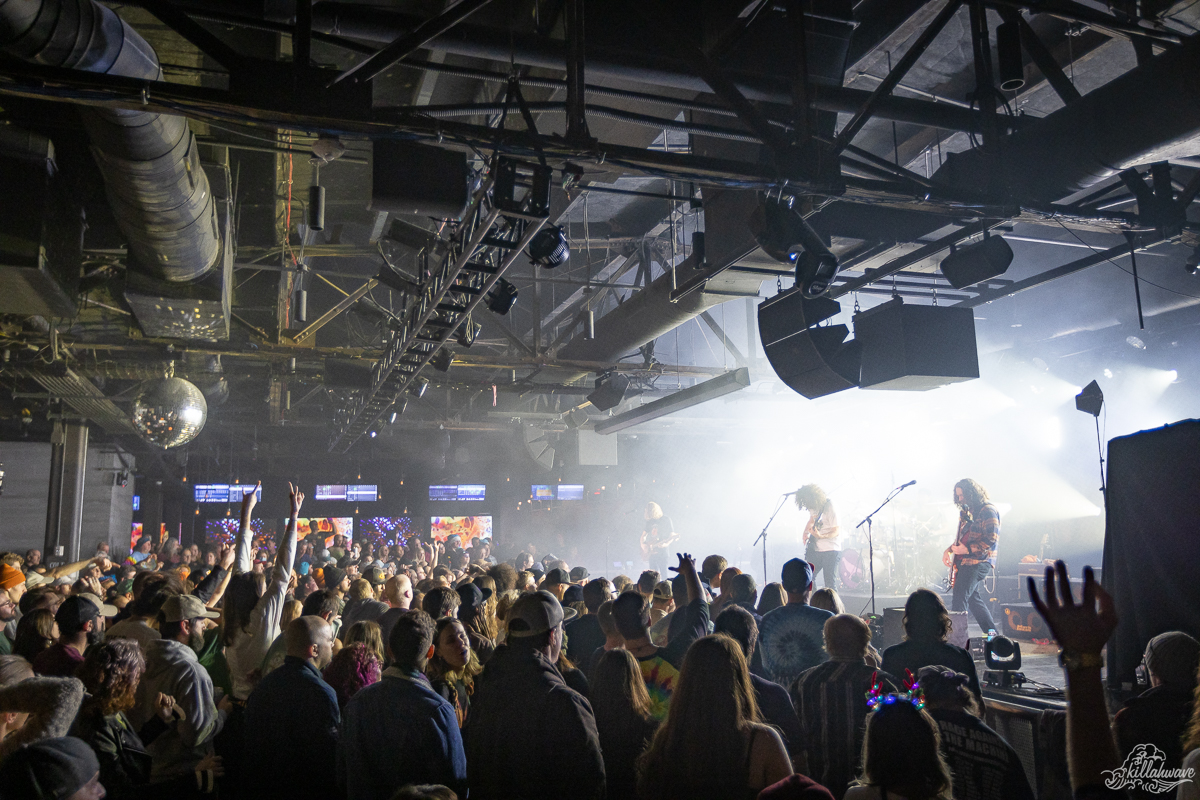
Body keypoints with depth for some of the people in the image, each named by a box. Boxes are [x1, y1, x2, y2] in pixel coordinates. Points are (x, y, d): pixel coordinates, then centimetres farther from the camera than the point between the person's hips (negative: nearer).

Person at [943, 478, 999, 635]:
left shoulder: (987, 510, -11)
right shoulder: (967, 511, 18)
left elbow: (991, 538, -19)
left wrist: (967, 549, -21)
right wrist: (949, 550, 11)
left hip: (978, 562, -10)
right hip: (965, 562, 10)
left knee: (959, 599, -14)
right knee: (973, 598, 14)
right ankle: (991, 633, 24)